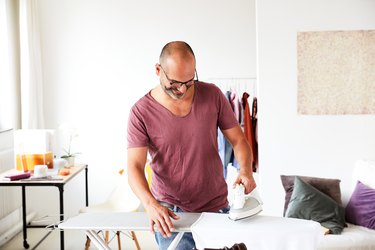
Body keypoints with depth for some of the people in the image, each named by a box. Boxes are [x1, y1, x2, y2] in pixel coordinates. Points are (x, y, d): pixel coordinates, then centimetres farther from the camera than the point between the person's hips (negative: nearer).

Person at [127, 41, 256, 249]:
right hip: (170, 213, -2)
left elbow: (238, 139, 2)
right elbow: (135, 167, -16)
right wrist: (151, 204, -33)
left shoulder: (212, 95, -4)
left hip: (217, 207, 2)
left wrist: (246, 170, -18)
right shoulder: (142, 112, -11)